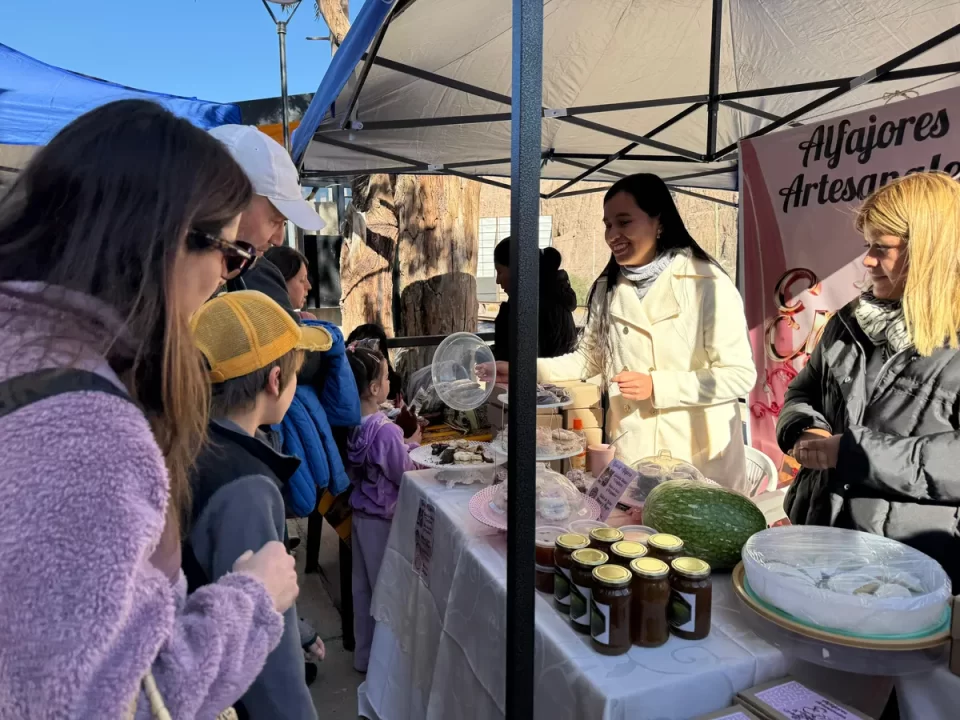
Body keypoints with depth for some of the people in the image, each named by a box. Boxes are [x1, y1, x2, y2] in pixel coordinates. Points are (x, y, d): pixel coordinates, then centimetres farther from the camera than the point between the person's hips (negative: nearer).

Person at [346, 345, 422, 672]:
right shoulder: (385, 430, -26)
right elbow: (406, 477, -15)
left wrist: (407, 445, 8)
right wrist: (413, 449, 0)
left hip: (360, 512, 8)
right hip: (381, 518, -7)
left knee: (362, 585, 20)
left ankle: (365, 652, 36)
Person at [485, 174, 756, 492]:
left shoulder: (707, 283, -12)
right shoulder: (607, 289, 4)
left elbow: (740, 375, -12)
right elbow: (588, 359, 12)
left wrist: (656, 386, -20)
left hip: (700, 456, -4)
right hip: (629, 452, 4)